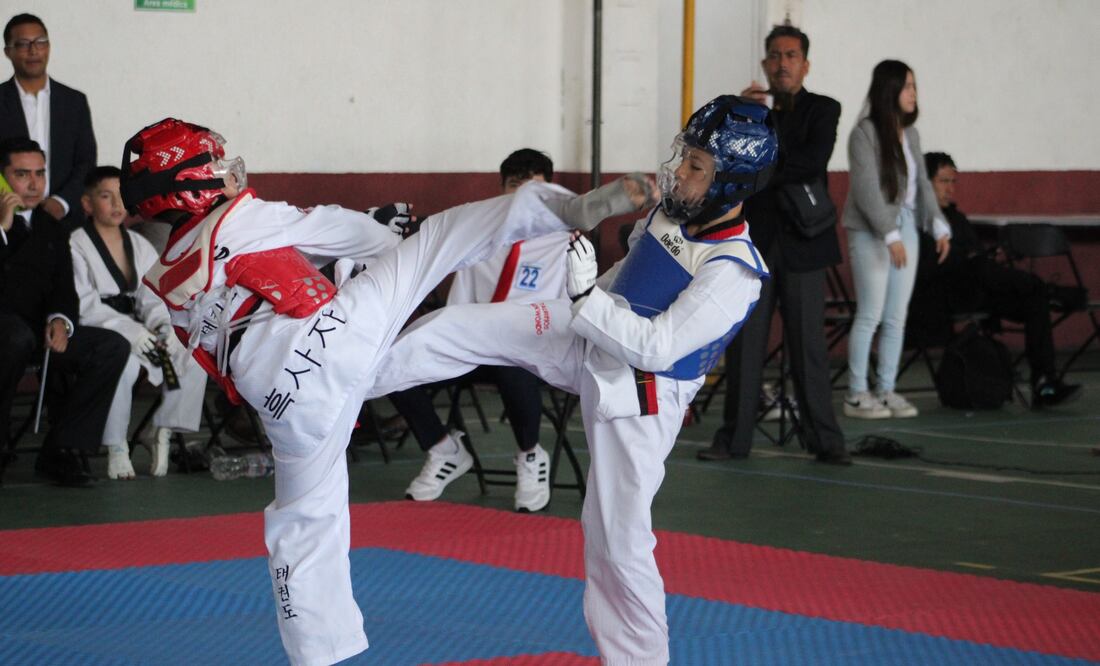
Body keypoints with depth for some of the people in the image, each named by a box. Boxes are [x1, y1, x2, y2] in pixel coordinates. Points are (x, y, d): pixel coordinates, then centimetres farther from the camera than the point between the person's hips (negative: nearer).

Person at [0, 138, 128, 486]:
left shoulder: (52, 229, 20)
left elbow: (63, 289, 13)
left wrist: (59, 320, -10)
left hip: (37, 331, 6)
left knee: (112, 346, -15)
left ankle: (61, 451, -16)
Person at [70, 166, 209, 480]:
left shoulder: (140, 246, 17)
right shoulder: (76, 247, -3)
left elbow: (153, 296, 9)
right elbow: (83, 304, -14)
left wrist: (162, 326, -14)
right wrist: (129, 329, -24)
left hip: (138, 331, 6)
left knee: (193, 360, -18)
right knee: (125, 362, -38)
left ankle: (164, 436, -5)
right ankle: (116, 449, -21)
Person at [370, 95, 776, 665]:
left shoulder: (733, 273, -29)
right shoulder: (671, 213, -6)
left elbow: (654, 348, -31)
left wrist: (586, 297, -33)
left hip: (639, 400, -7)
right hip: (590, 344, 7)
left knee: (618, 538, -1)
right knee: (460, 327, 2)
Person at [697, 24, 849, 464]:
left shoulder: (823, 110, 3)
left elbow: (813, 161, -13)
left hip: (800, 245, -2)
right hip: (753, 242, 2)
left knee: (808, 345, -2)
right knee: (744, 344, 2)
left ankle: (824, 440, 2)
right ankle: (734, 438, 7)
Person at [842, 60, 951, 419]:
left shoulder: (910, 134, 12)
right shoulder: (865, 133, -10)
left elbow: (922, 184, 13)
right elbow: (866, 189, -15)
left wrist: (939, 225, 1)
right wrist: (890, 235, -20)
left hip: (905, 228, 7)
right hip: (871, 232, -7)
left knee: (897, 318, 7)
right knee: (870, 315, -6)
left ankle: (886, 390, 14)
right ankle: (857, 395, 2)